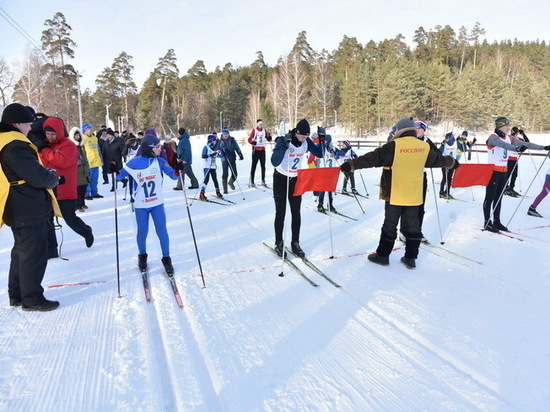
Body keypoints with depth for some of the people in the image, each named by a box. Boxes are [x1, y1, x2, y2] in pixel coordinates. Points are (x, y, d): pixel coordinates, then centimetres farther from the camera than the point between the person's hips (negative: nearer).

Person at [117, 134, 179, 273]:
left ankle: (166, 258, 17)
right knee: (142, 232, 10)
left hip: (158, 203, 1)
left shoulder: (160, 161, -2)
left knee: (162, 231, 2)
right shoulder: (135, 162, -7)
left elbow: (173, 175, -2)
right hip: (141, 205, -1)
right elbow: (121, 175, 2)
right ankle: (142, 256, 34)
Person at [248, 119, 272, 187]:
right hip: (255, 150, -3)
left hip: (262, 150, 4)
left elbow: (269, 140, 7)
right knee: (254, 166, -2)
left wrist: (268, 135, -13)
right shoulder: (254, 130, -1)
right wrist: (252, 142, -25)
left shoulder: (264, 130, 9)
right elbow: (249, 139, -5)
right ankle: (252, 182, 2)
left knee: (263, 166, 5)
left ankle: (263, 181, 14)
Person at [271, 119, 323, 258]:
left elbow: (319, 154, 0)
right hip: (281, 179, -4)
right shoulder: (283, 140, -23)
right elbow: (274, 162, -34)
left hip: (296, 179, 4)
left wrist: (322, 140, -14)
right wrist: (284, 146, -44)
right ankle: (279, 243, 16)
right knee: (281, 212, 2)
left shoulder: (306, 142, -8)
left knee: (296, 212, 5)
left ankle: (295, 243, 15)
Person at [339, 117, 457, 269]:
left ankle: (382, 255, 17)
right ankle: (410, 258, 19)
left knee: (390, 225, 7)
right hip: (414, 196, 4)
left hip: (395, 195, -4)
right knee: (412, 226, 13)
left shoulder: (394, 145, -12)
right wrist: (453, 162, 41)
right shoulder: (425, 147, 3)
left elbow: (373, 158, -16)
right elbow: (439, 159, 20)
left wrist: (351, 164, -13)